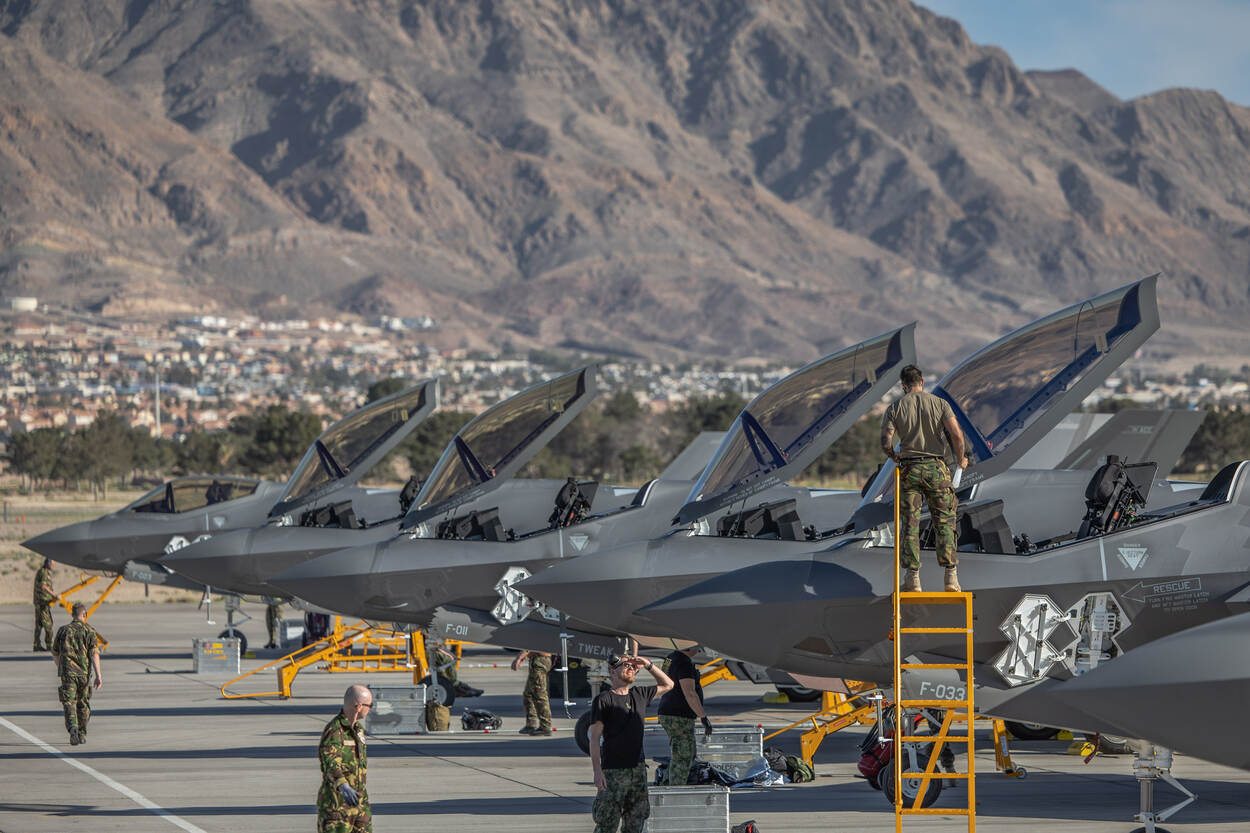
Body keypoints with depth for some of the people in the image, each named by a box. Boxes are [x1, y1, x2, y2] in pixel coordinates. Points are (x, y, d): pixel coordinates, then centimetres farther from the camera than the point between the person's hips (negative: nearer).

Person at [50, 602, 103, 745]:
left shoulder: (63, 630, 7)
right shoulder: (89, 631, 0)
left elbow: (55, 653, 16)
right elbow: (94, 653, -10)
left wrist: (60, 667, 35)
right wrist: (98, 675, -12)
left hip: (67, 673, 0)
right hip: (84, 672, 0)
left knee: (69, 703, -6)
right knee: (83, 704, 17)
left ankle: (73, 728, -31)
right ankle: (82, 735, 25)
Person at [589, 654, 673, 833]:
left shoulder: (640, 695, 12)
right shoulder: (603, 700, -5)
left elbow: (667, 685, 28)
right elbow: (595, 738, -8)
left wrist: (649, 665, 11)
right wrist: (597, 771, -17)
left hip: (638, 769, 6)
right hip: (612, 771, -6)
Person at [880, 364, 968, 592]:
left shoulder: (894, 407, 2)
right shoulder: (939, 403, 1)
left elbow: (885, 443, -6)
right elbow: (956, 434, -10)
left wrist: (896, 458, 15)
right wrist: (960, 458, 7)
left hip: (909, 470, 0)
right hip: (936, 467, 0)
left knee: (910, 524, 4)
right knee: (944, 522, 6)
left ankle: (913, 578, -1)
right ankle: (951, 576, -1)